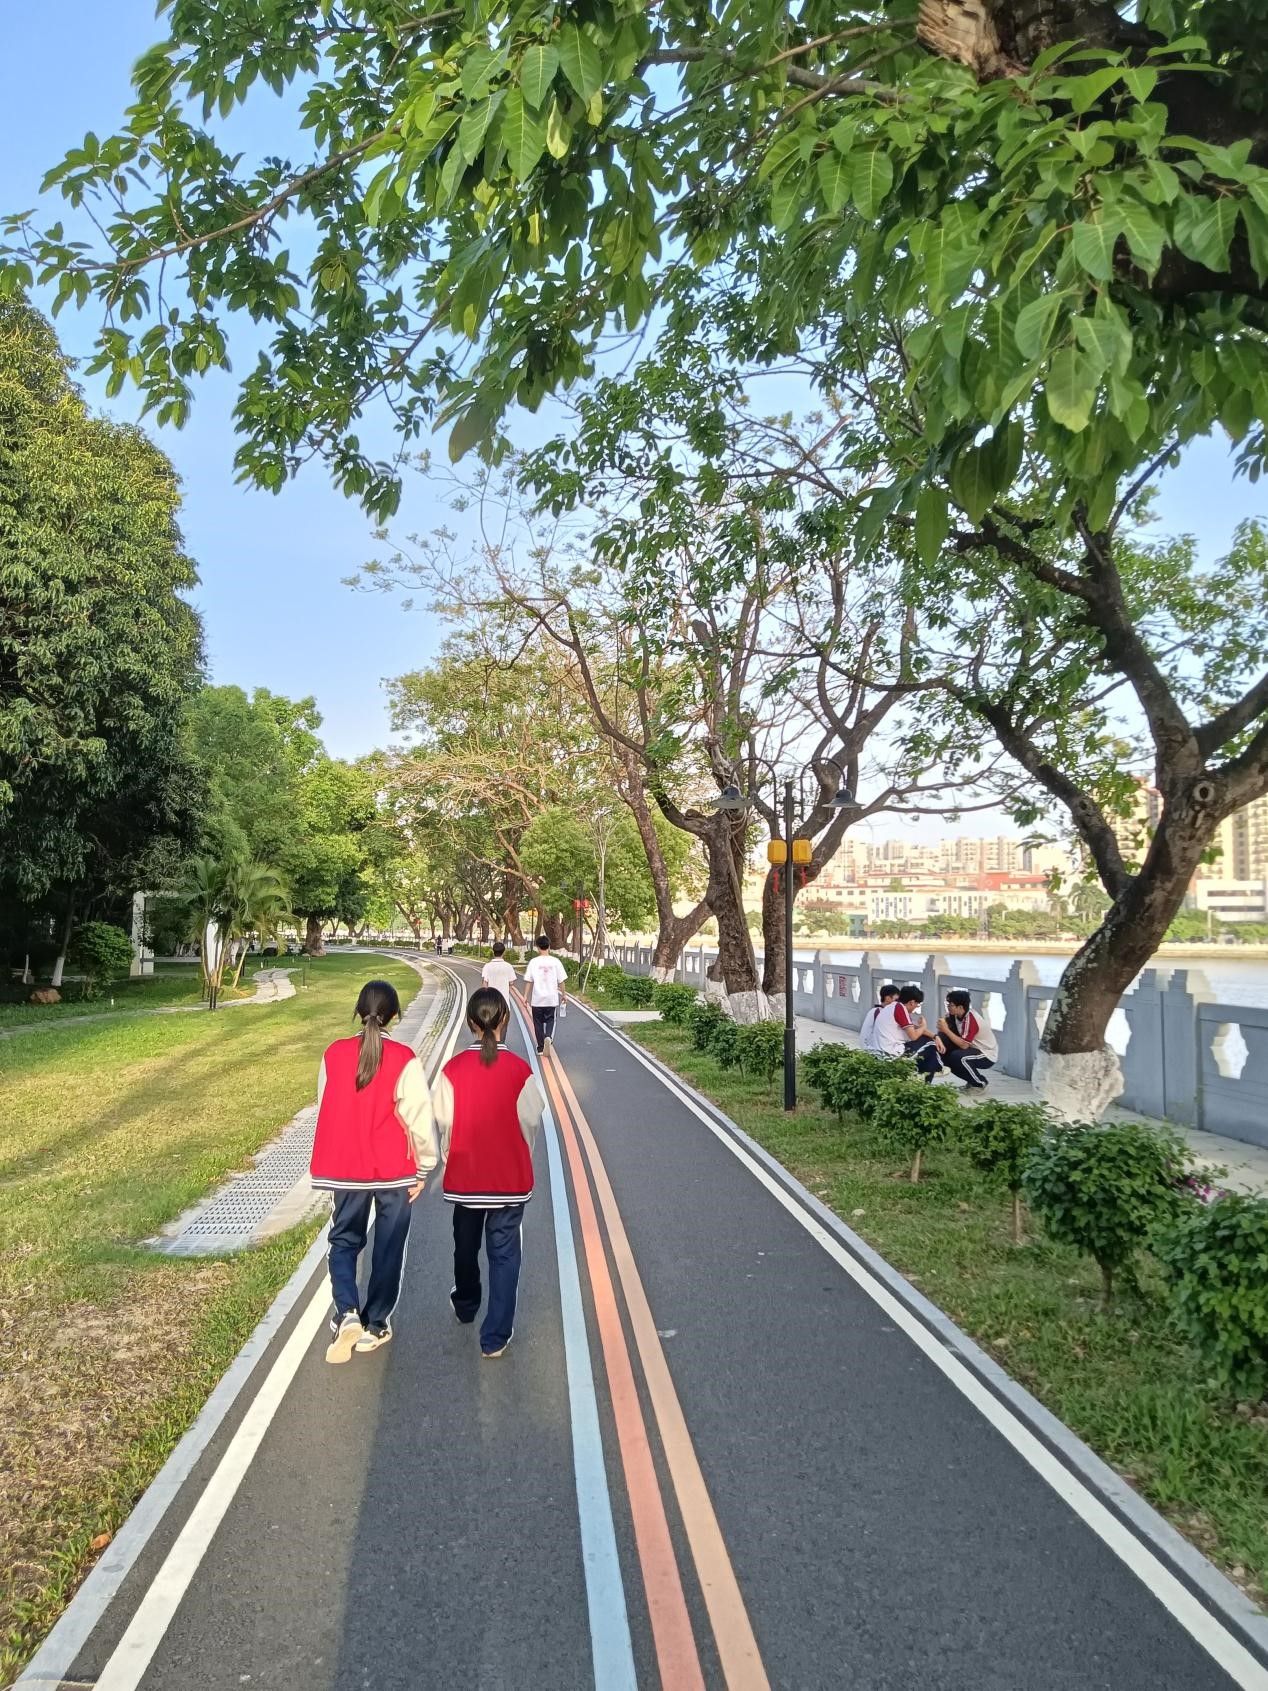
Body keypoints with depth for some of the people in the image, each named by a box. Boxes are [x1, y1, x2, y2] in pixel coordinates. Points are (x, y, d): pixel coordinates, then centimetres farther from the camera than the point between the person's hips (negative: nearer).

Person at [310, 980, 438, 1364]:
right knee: (388, 1248, 14)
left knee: (344, 1240, 19)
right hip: (395, 1171, -2)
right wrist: (424, 1167, 0)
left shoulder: (334, 1054, -5)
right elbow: (419, 1118, -13)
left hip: (345, 1168, 2)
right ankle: (375, 1325, 23)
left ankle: (347, 1312, -1)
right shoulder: (403, 1059, -15)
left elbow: (326, 1112, 5)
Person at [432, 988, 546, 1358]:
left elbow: (443, 1122, -5)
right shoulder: (519, 1069, -14)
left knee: (466, 1245, 24)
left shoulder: (453, 1069, -12)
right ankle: (495, 1336, 11)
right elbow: (532, 1120, -5)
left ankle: (465, 1305, 47)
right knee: (503, 1253, 9)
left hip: (465, 1175, 2)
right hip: (510, 1177, -2)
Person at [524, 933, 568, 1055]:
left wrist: (526, 996, 5)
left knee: (538, 1022, 12)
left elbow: (528, 981, -3)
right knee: (550, 1020, 14)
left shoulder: (534, 962, -5)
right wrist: (564, 994, 12)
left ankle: (540, 1048, 15)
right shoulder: (555, 961, -3)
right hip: (552, 998, 1)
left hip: (537, 999, 0)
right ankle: (549, 1037, -15)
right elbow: (561, 980, 0)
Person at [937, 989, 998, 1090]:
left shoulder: (971, 1020, -29)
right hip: (974, 1048, 9)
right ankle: (972, 1080, 13)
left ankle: (981, 1083, -8)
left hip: (988, 1055, -9)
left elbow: (964, 1045, -32)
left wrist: (946, 1030, -31)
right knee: (946, 1055, -1)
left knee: (958, 1057, -31)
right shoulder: (955, 1015, -3)